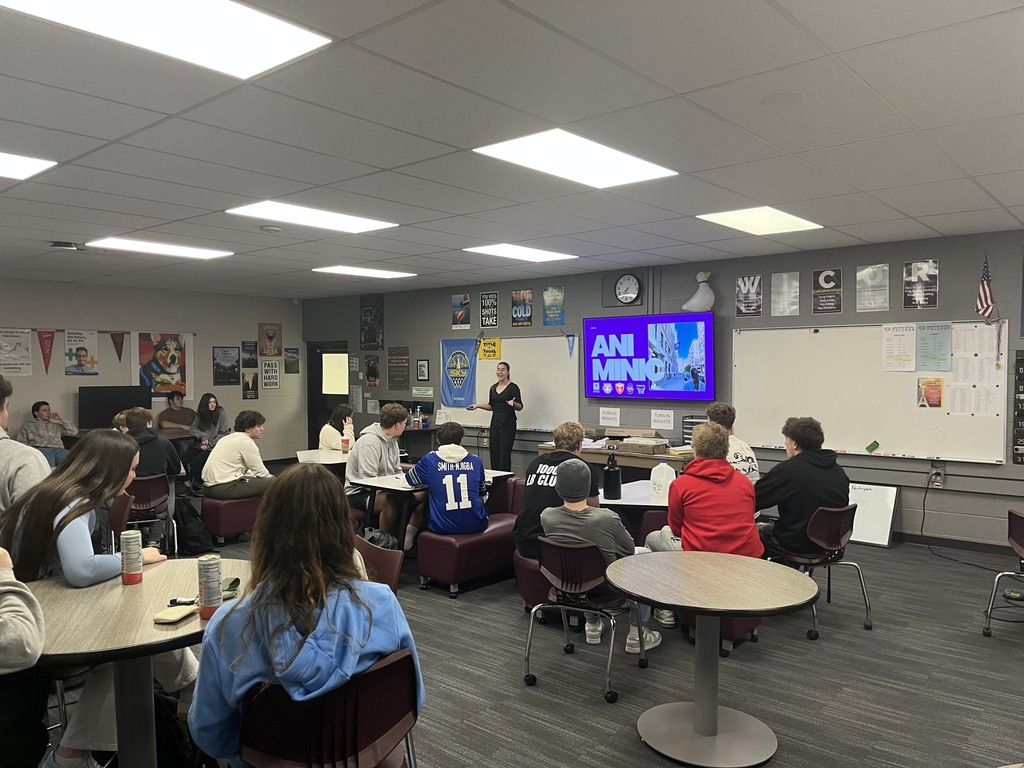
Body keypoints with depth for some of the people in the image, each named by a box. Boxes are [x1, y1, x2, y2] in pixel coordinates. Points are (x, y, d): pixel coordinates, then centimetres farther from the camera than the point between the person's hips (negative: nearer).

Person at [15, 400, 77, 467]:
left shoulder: (55, 425, 33)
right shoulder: (27, 426, 26)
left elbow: (74, 431, 25)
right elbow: (21, 443, 14)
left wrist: (61, 419, 21)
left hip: (58, 449, 2)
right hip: (40, 449, -2)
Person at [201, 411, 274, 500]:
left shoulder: (230, 437, 19)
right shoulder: (246, 442, -10)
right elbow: (261, 472, -9)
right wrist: (271, 477, 11)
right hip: (224, 489, -10)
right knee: (272, 482, -11)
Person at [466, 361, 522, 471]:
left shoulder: (513, 387, -8)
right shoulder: (493, 387, 11)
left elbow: (520, 407, -8)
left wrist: (513, 404, -28)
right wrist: (478, 405, 7)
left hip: (508, 424, -6)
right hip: (495, 422, 6)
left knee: (504, 454, -6)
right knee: (494, 453, 7)